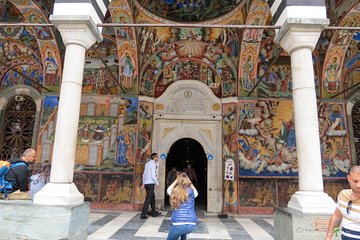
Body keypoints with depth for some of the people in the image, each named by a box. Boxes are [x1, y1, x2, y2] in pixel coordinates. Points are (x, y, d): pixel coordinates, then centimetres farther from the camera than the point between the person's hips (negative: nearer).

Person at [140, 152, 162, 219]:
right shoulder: (152, 164, -11)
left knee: (152, 197, 17)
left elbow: (144, 174, 17)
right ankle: (143, 214, -5)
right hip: (150, 183, -9)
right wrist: (157, 183, -4)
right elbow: (153, 175, -15)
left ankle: (154, 212, 25)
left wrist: (143, 183, 19)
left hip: (146, 183, 9)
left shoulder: (147, 163, 15)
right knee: (148, 199, -6)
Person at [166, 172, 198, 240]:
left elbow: (168, 190, 34)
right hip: (192, 225, 3)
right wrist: (190, 182, 35)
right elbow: (196, 193, 34)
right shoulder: (190, 191, 8)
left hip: (178, 224, -3)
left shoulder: (175, 191, 8)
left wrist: (176, 180, 33)